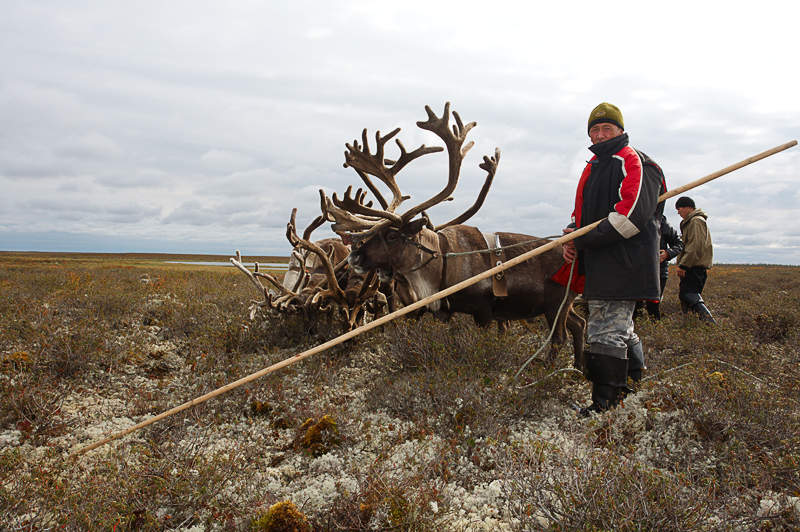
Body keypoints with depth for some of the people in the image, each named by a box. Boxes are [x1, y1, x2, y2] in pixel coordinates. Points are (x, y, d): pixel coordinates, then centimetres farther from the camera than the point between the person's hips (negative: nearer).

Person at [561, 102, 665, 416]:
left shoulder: (634, 163, -7)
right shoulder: (593, 167, 21)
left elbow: (631, 214, -20)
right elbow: (582, 212, 27)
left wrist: (584, 239, -17)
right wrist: (571, 240, 5)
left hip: (625, 263, -9)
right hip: (598, 266, 10)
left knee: (607, 332, -11)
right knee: (619, 327, 20)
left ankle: (605, 402, -5)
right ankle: (634, 381, 38)